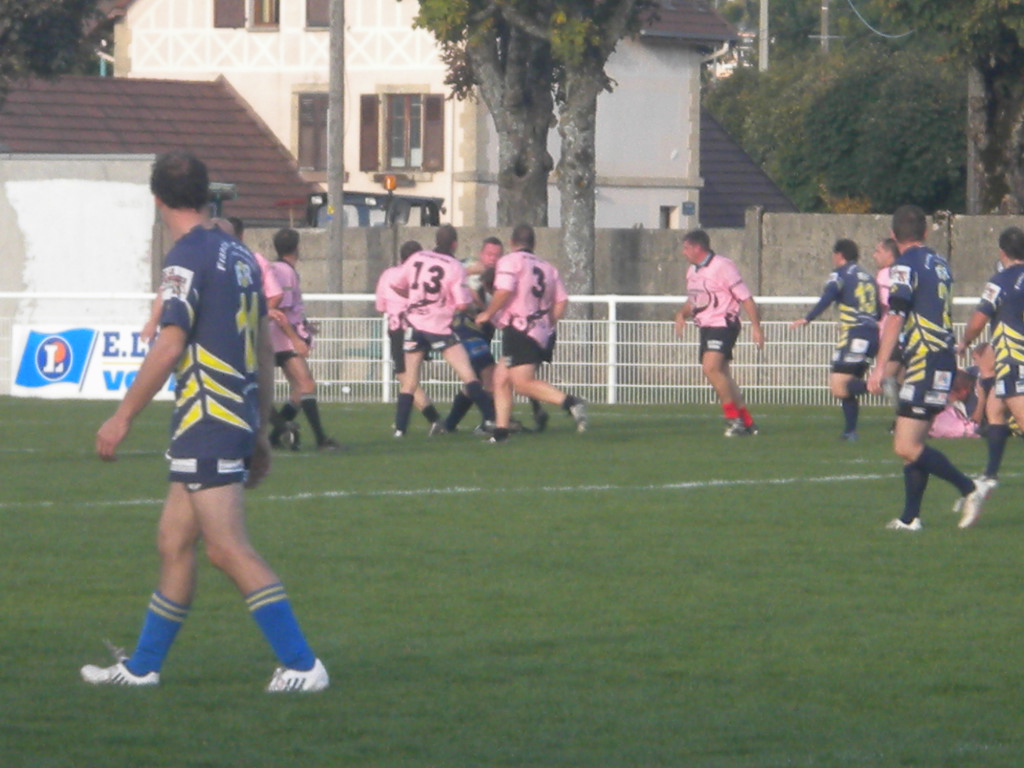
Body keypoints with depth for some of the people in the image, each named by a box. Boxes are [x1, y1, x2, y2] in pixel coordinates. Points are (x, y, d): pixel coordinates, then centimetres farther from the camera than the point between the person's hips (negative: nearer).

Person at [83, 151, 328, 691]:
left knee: (228, 550, -10)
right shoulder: (238, 255, 14)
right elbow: (263, 349, 18)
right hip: (238, 418, 9)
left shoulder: (188, 257, -12)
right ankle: (142, 666, 22)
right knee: (173, 543, 15)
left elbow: (169, 347, -19)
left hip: (207, 423, -9)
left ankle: (302, 665, -13)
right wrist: (260, 429, 24)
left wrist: (123, 416, -13)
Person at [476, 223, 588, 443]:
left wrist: (487, 314, -3)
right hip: (542, 333, 8)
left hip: (520, 332, -8)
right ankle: (501, 431, 12)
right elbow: (561, 301, 13)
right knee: (501, 377, 15)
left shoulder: (510, 261, -3)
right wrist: (548, 325, 25)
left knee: (523, 383, -13)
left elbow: (504, 292, -17)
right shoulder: (547, 268, 17)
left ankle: (569, 402, -28)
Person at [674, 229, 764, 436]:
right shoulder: (692, 271, 13)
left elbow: (745, 298, -14)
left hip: (723, 324, -9)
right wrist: (682, 314, 6)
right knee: (721, 375, 9)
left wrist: (756, 327, -17)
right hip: (706, 327, 9)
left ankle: (734, 419, -18)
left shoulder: (722, 266, -13)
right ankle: (747, 422, 16)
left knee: (711, 367, -24)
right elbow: (692, 301, 27)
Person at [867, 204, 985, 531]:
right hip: (945, 361, 9)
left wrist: (879, 367, -21)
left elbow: (896, 317, -18)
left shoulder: (906, 266, -10)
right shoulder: (940, 265, 15)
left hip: (925, 363, -9)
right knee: (912, 444, 12)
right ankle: (910, 518, 12)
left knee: (907, 448, -12)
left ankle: (969, 489, -12)